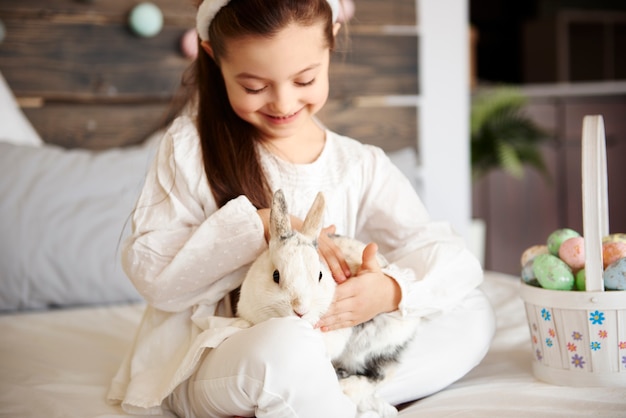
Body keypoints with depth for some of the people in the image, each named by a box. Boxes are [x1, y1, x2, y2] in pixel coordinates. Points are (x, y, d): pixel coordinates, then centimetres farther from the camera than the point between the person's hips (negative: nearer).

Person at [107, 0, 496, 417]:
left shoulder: (362, 166, 4)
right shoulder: (193, 145, -3)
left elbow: (455, 258, -6)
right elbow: (149, 269, -10)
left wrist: (393, 289, -29)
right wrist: (260, 226, -23)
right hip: (203, 364, -5)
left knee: (475, 313, -10)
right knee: (289, 344, -40)